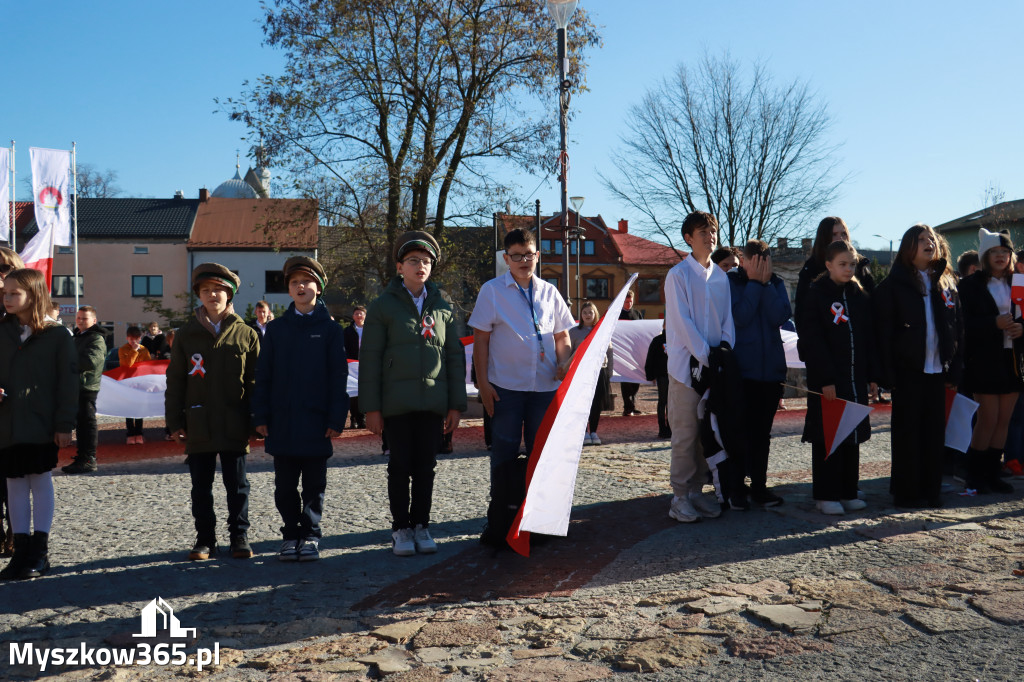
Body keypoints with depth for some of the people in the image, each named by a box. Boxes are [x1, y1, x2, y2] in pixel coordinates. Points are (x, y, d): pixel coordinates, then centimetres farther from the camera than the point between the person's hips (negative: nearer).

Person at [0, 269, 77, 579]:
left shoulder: (57, 335, -5)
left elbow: (68, 381, -6)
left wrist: (65, 424, -9)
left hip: (42, 425, -4)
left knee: (41, 482, 4)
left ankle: (40, 551, 13)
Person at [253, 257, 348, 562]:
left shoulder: (330, 329, 2)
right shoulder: (276, 328, 8)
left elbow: (339, 376, 0)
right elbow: (263, 375, 7)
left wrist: (336, 418, -7)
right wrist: (261, 416, 1)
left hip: (316, 421, -2)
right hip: (282, 422, 2)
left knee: (314, 485, 7)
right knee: (284, 485, 8)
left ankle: (310, 535, 18)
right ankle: (291, 534, 20)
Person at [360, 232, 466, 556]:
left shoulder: (443, 305, 9)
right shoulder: (383, 306, 2)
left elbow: (455, 356, 10)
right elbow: (370, 358, 0)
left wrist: (456, 405, 5)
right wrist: (371, 407, -5)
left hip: (433, 403, 2)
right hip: (397, 404, -2)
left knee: (426, 467, 8)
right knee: (400, 467, 4)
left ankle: (421, 526, 21)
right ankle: (400, 529, 17)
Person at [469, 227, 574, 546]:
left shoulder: (549, 292, 9)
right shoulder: (492, 290, 0)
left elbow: (562, 335, 15)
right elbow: (480, 339, -1)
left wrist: (563, 364, -4)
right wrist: (483, 383, -8)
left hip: (545, 386, 3)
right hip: (506, 387, -3)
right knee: (505, 456, 3)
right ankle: (500, 523, 14)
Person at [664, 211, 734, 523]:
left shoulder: (721, 276, 13)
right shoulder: (678, 274, -5)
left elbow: (727, 316, 13)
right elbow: (681, 321, -11)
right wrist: (706, 355, -14)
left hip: (714, 365, 6)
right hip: (687, 364, -6)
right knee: (685, 433, -3)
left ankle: (697, 491, 19)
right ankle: (680, 497, 5)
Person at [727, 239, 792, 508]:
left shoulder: (776, 283, 7)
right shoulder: (731, 282, -3)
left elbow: (781, 316, -9)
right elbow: (739, 317, -17)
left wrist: (766, 283, -11)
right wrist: (755, 283, -13)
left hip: (771, 368, 4)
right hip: (741, 368, -4)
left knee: (763, 432, 11)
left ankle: (759, 486, 20)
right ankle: (736, 489, 10)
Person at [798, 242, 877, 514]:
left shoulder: (859, 295, 11)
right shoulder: (816, 294, -5)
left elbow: (869, 337, 12)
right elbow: (814, 339, -11)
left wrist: (872, 375, 5)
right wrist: (826, 379, -17)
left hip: (855, 377, 6)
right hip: (827, 378, -5)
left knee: (853, 434, 9)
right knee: (828, 436, -1)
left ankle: (848, 492, 19)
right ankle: (826, 495, 8)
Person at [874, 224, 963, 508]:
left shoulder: (946, 284, 11)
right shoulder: (893, 285, -3)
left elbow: (958, 330, 12)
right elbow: (883, 332, -7)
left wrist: (955, 370, 4)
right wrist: (887, 375, -13)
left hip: (937, 369, 4)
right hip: (908, 370, -4)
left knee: (935, 431, 8)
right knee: (907, 431, 2)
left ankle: (931, 490, 18)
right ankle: (906, 492, 10)